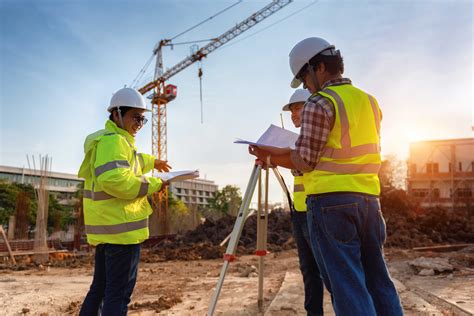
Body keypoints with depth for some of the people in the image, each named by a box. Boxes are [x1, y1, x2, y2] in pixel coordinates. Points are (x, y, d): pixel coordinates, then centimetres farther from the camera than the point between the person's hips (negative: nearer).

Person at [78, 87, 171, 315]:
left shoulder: (107, 139, 19)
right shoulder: (113, 140, -14)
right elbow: (115, 180, -29)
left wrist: (151, 162, 40)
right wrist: (153, 184, -19)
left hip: (106, 227, 11)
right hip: (121, 227, -11)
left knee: (100, 287, 19)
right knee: (119, 292, -4)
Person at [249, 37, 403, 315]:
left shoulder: (320, 103, -9)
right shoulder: (370, 101, 14)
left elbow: (306, 161, -10)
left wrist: (271, 157, 5)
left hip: (331, 200, -7)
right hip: (369, 198, 8)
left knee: (347, 285, -1)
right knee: (379, 281, 14)